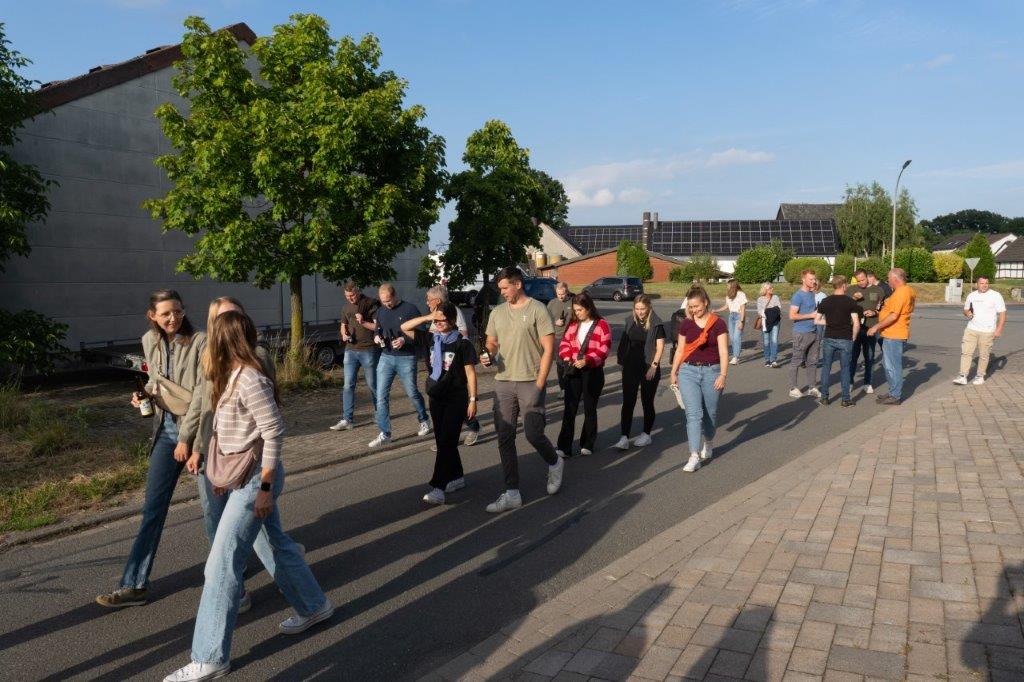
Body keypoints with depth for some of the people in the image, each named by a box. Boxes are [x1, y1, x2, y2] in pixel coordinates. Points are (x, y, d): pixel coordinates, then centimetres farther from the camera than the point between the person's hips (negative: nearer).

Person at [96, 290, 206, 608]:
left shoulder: (199, 342, -14)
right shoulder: (149, 341, 4)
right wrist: (144, 393, -2)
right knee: (153, 507, 6)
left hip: (196, 429, -5)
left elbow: (202, 393, -15)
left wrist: (186, 438, -14)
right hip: (165, 428, 5)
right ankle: (135, 585, 12)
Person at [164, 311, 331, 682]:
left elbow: (274, 432, -23)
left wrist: (266, 487, -20)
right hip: (241, 475, 10)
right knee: (277, 543, 21)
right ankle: (313, 605, 39)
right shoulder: (233, 374, 8)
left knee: (221, 566, -4)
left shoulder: (250, 379, -21)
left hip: (255, 477, -10)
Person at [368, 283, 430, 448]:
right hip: (386, 357, 4)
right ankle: (384, 434, 4)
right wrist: (377, 337, 0)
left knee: (412, 393, 9)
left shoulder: (410, 309, -8)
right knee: (381, 396, -3)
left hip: (406, 359, -4)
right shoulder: (380, 311, 9)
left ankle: (424, 420, 36)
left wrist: (404, 339, -22)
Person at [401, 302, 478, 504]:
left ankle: (438, 488, -14)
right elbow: (405, 328, 3)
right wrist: (427, 317, -7)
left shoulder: (462, 343, -9)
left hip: (456, 398, -5)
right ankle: (457, 477, 29)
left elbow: (470, 373, -8)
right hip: (436, 397, 6)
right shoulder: (430, 339, 5)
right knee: (443, 441, 13)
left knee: (446, 442, -10)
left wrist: (473, 400, -11)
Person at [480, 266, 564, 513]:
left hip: (530, 382, -5)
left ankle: (555, 463, 29)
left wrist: (539, 383, -13)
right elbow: (491, 343, 19)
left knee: (533, 434, -5)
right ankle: (512, 493, 13)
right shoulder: (497, 313, 11)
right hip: (503, 382, 5)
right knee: (504, 438, 4)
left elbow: (548, 349, -8)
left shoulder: (537, 309, -5)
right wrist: (489, 356, -7)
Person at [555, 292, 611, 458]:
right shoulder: (573, 324, 9)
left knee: (590, 409, 10)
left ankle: (587, 444, 22)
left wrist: (588, 360, -27)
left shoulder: (601, 325, -7)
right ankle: (564, 446, 0)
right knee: (569, 409, 0)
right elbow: (564, 343, 9)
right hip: (573, 371, 4)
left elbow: (604, 349, -14)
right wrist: (566, 358, -10)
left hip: (593, 372, -4)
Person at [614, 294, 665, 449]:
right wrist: (622, 361, 7)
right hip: (630, 367, 4)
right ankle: (624, 437, -3)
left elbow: (660, 347, -9)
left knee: (647, 402, 8)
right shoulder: (630, 321, 5)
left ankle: (646, 435, 23)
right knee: (627, 402, -2)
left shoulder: (656, 324, -8)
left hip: (649, 369, -3)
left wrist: (654, 366, -14)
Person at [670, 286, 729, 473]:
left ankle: (707, 446, 36)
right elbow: (680, 350, 12)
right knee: (693, 413, -9)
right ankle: (694, 457, -11)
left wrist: (723, 375, -16)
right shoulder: (686, 324, 4)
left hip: (712, 371, -1)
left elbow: (723, 351, -8)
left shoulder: (718, 323, -5)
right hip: (688, 371, 1)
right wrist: (674, 372, 15)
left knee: (710, 413, 12)